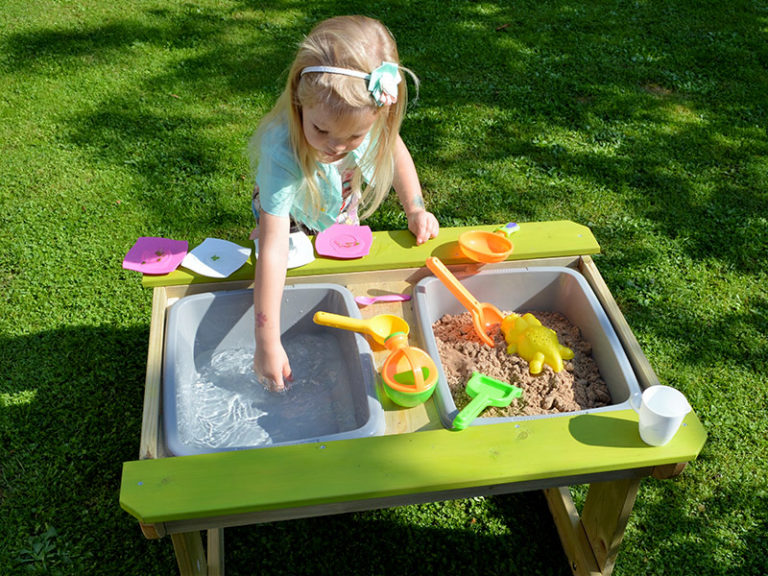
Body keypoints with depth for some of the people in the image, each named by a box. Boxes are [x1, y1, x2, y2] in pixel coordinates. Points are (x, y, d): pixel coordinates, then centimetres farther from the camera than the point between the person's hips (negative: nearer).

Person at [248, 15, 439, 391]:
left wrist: (415, 210, -18)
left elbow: (395, 151, -8)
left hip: (342, 213, 4)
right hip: (291, 221, -4)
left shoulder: (369, 118, -35)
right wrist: (267, 342, -50)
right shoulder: (282, 154, -48)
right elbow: (274, 250, -49)